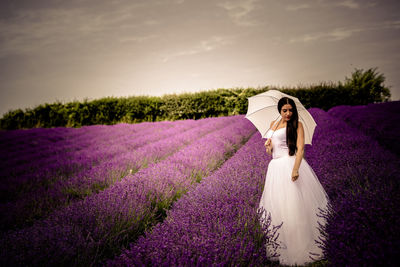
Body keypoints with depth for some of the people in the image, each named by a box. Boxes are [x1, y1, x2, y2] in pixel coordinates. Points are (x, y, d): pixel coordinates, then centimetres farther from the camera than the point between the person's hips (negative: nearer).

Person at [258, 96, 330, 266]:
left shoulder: (297, 124, -1)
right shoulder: (273, 124, 17)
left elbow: (300, 148, -13)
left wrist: (296, 169, -26)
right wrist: (268, 145, 3)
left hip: (290, 164, -6)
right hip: (275, 167, 6)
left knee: (293, 206, -8)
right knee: (276, 206, 6)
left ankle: (298, 250, -1)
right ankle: (280, 247, 15)